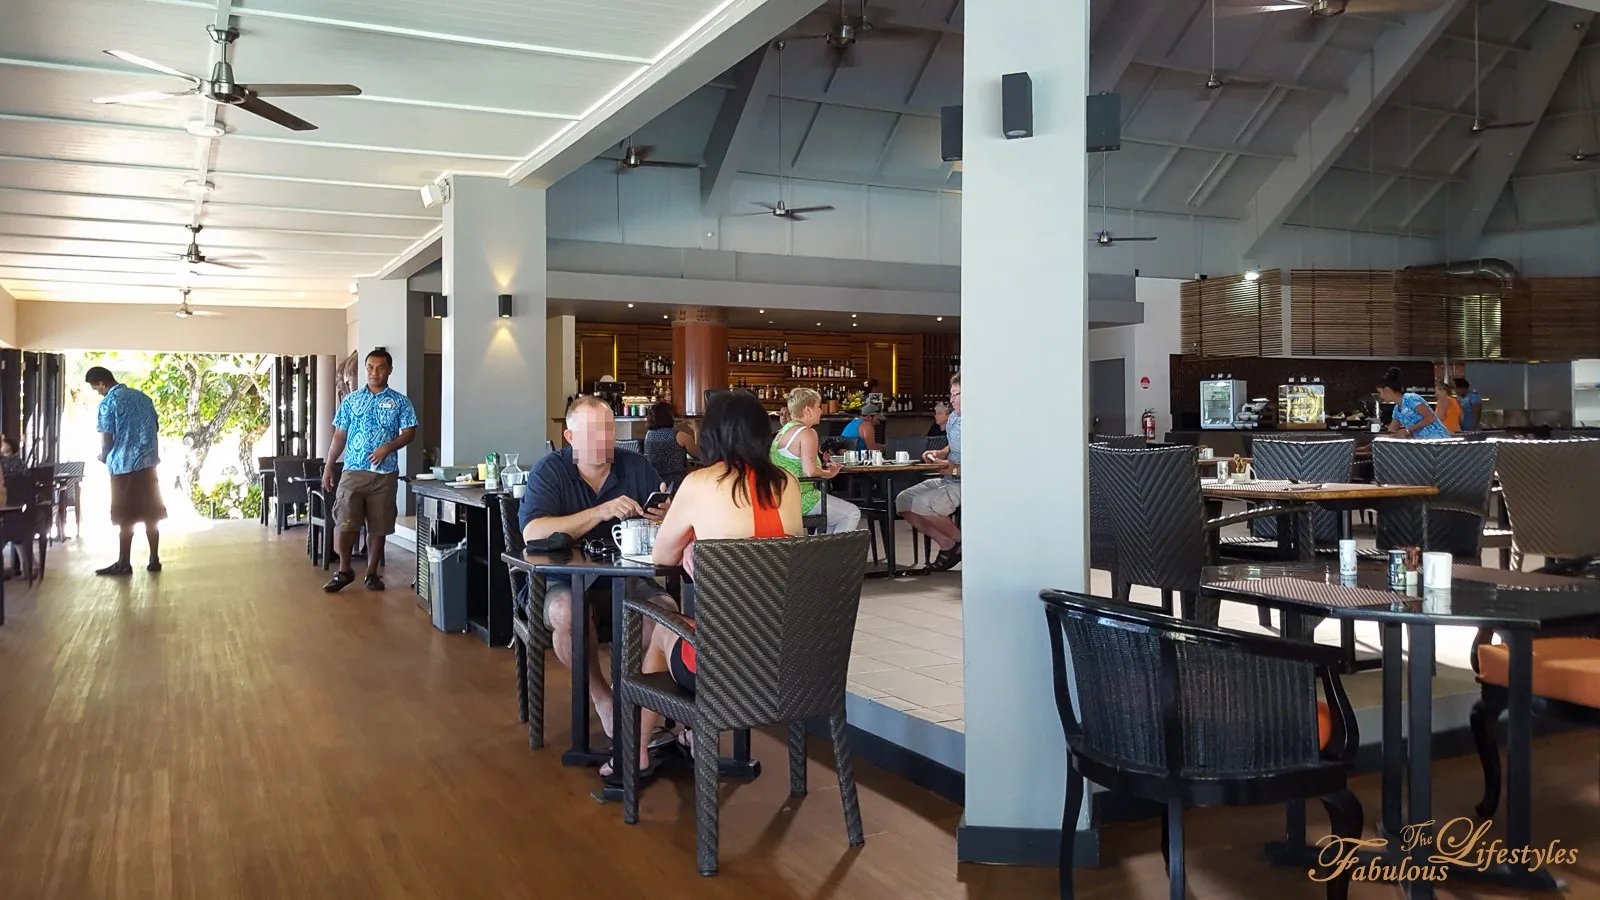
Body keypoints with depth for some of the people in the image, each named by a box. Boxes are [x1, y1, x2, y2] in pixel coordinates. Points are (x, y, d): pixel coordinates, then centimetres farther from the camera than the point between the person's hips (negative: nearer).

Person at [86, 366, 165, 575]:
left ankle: (123, 564, 4)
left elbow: (107, 438, -10)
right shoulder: (142, 397, 11)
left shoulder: (108, 403, -8)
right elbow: (156, 428, 15)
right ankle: (154, 560, 10)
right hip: (148, 461, 6)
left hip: (124, 464, -6)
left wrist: (104, 457, 10)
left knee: (126, 517, -1)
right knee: (150, 514, 8)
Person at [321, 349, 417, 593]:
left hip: (385, 474, 0)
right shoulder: (351, 400, 9)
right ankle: (344, 571, 11)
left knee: (379, 527, 4)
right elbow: (339, 436, 10)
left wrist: (387, 448, -18)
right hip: (353, 471, 1)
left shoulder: (400, 401, 5)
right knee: (346, 524, -6)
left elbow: (409, 433, -1)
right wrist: (328, 466, 4)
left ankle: (372, 573, 16)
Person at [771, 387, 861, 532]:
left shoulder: (783, 431, 13)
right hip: (799, 501, -10)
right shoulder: (807, 433, -15)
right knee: (852, 513, 3)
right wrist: (828, 474, -7)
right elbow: (810, 471, -26)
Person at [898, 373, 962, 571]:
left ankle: (959, 541, -2)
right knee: (903, 501, 2)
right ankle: (947, 544, 1)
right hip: (948, 480, 11)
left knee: (922, 503, -27)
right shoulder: (953, 418, 10)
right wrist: (939, 454, 5)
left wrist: (956, 470, -27)